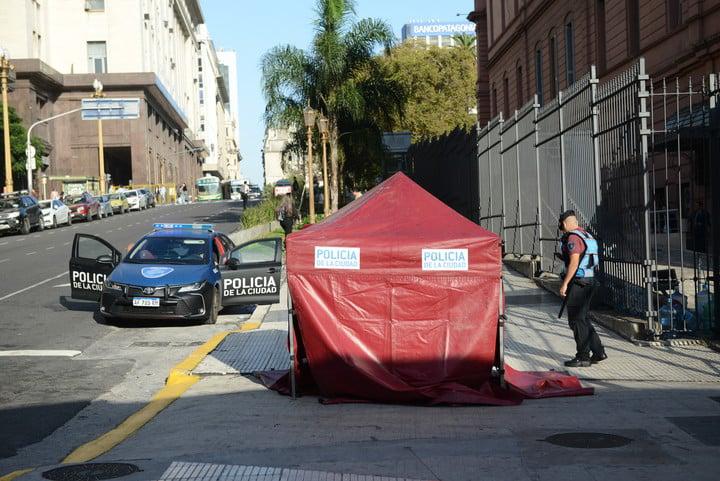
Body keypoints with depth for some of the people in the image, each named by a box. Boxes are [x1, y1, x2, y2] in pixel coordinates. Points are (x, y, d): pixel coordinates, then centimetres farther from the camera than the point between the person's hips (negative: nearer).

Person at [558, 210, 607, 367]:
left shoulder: (573, 238, -14)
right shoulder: (588, 236, 16)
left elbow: (574, 263, -22)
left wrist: (564, 284, -18)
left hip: (578, 283, -10)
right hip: (590, 282, 10)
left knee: (577, 321, -3)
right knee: (582, 319, 16)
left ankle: (583, 357, 1)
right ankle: (598, 352, 16)